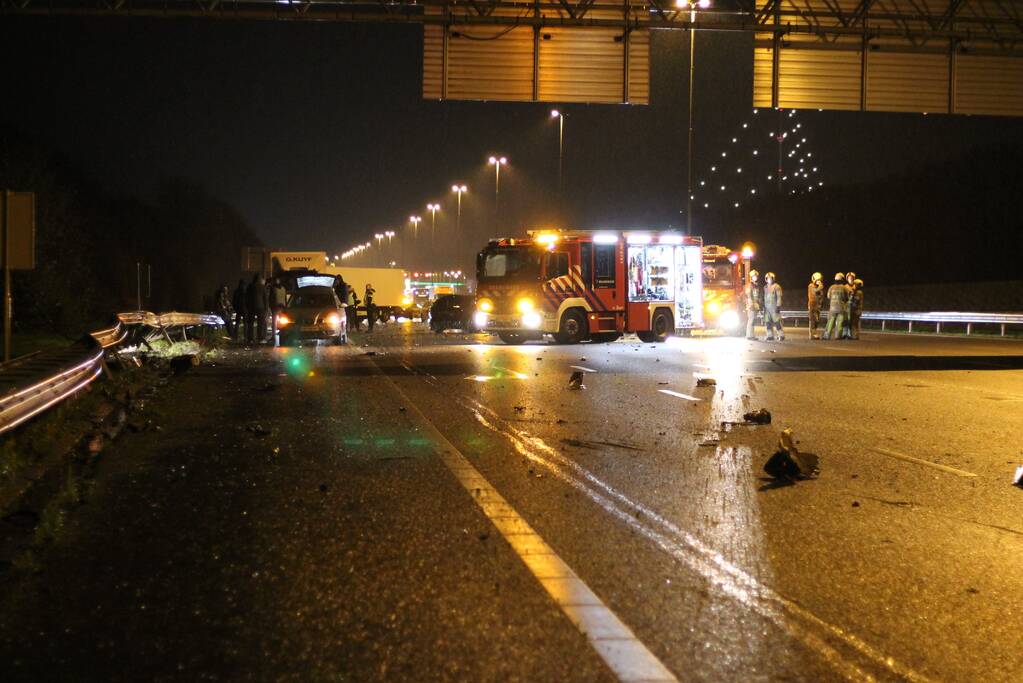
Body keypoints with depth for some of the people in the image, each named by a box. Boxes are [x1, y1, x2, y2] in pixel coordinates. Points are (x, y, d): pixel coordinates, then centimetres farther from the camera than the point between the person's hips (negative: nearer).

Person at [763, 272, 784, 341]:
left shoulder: (776, 286, -5)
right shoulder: (765, 287, 16)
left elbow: (779, 297, -10)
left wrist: (778, 306, -16)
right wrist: (764, 307, 16)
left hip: (774, 307, -7)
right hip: (767, 307, 7)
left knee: (777, 322, -9)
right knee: (768, 322, 4)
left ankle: (781, 335, -5)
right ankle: (770, 336, 9)